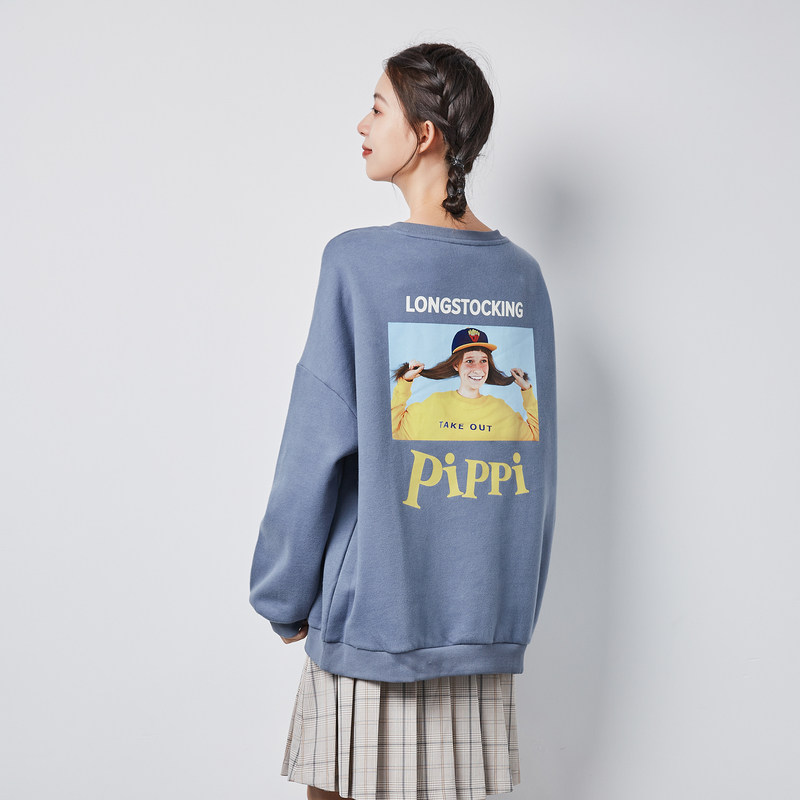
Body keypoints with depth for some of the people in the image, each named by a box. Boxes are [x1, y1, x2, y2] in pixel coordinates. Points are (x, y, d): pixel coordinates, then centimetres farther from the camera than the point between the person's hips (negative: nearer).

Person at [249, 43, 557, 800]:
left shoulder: (358, 263, -10)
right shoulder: (521, 274, 4)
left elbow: (316, 452, -8)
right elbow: (537, 461, 9)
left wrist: (285, 602, 3)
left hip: (372, 613, -4)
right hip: (488, 619, 5)